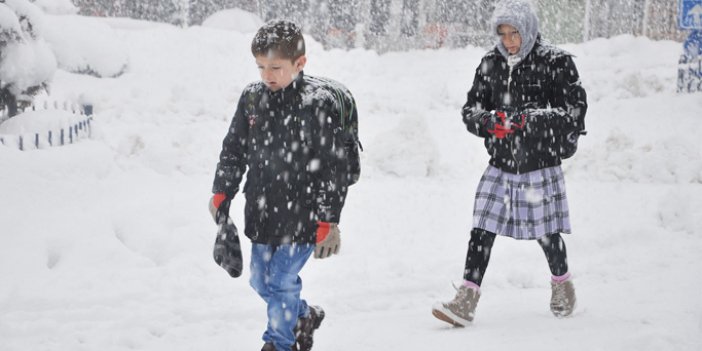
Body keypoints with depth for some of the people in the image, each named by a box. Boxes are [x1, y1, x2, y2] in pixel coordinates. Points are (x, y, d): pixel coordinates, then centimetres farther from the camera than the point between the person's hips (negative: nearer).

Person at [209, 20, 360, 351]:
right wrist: (221, 193, 7)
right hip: (261, 211, 7)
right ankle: (304, 316, 42)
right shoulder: (252, 97, 1)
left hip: (300, 215, -7)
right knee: (261, 280, 18)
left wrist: (328, 221, -15)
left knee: (281, 282, -4)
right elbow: (233, 150, 13)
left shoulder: (319, 104, -16)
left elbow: (334, 168, -15)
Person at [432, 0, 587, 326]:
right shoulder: (490, 64, 5)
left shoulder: (555, 62, -7)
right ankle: (465, 301, -4)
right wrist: (489, 121, -15)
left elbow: (574, 111, -11)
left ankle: (562, 285, 35)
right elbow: (470, 109, 8)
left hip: (540, 166, -3)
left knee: (547, 234, 8)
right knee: (482, 231, -4)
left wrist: (528, 118, -22)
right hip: (500, 165, 3)